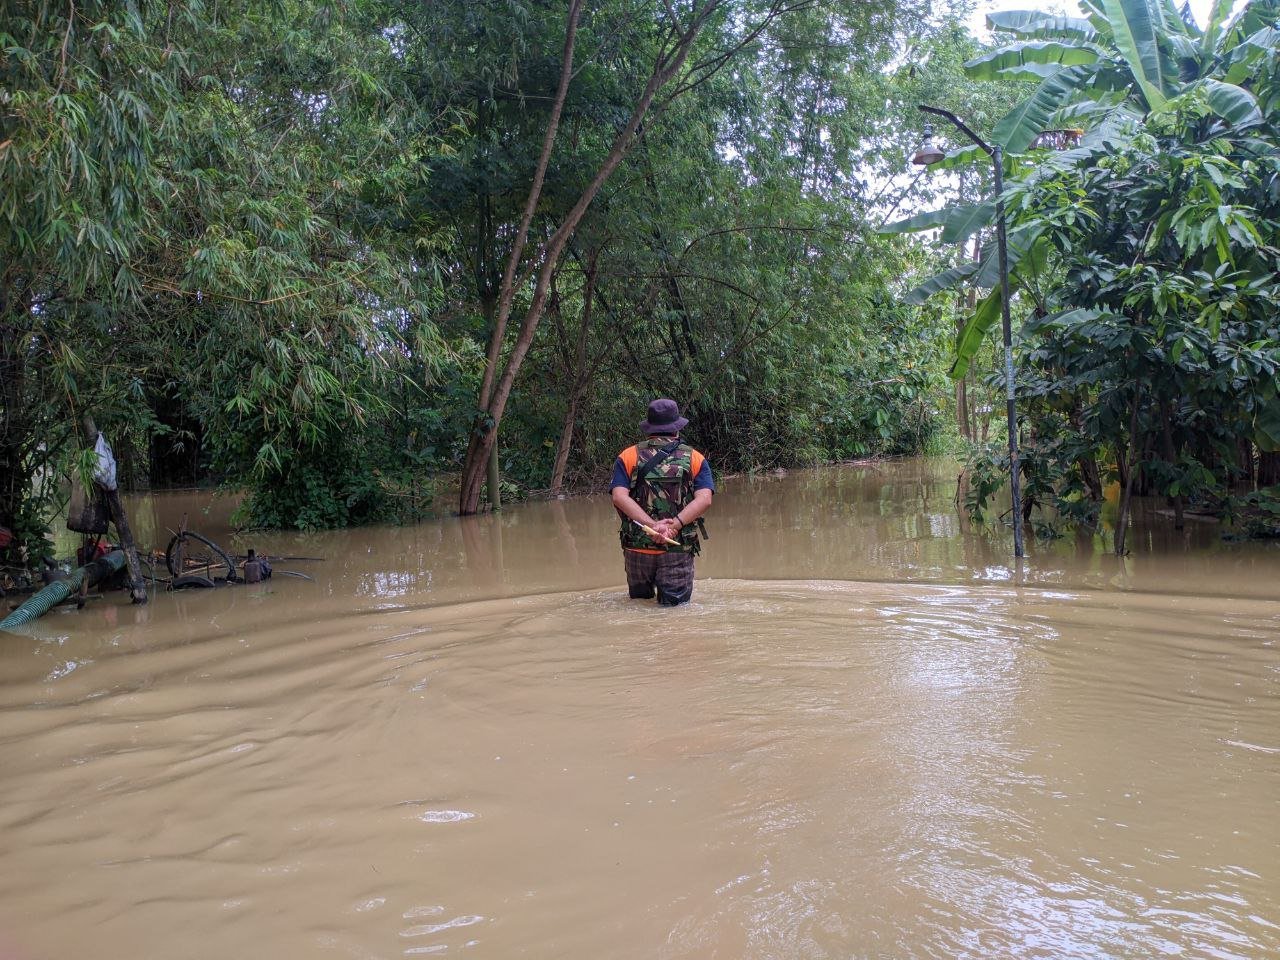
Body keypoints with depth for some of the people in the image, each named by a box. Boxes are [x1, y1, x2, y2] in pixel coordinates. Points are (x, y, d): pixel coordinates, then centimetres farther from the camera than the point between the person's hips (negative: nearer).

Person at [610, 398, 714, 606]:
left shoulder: (628, 457, 6)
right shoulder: (695, 458, 6)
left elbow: (619, 497, -10)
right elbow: (704, 499, -10)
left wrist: (652, 525, -17)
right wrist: (674, 525, -17)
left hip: (637, 548, 1)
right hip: (678, 550, -1)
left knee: (640, 599, 19)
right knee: (675, 604, 1)